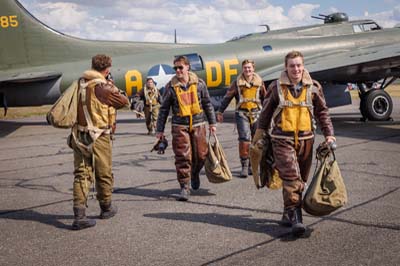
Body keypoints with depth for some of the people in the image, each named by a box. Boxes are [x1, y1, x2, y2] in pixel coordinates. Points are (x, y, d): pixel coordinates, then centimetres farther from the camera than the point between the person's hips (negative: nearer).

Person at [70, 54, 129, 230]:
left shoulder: (79, 84, 5)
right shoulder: (103, 87, -15)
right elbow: (124, 102, -6)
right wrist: (114, 89, 14)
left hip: (78, 136, 5)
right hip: (98, 138, -5)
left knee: (81, 174, 5)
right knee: (104, 175, 13)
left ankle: (79, 216, -3)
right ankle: (106, 209, 31)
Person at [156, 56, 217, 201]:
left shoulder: (199, 83, 2)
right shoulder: (171, 86, -2)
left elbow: (207, 104, 10)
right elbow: (164, 109, 4)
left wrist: (212, 123, 10)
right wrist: (160, 130, 2)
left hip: (198, 124, 2)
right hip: (180, 126, -2)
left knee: (201, 154, 8)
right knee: (182, 157, -6)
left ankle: (195, 174, 39)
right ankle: (184, 187, 3)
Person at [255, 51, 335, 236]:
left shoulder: (313, 87, 4)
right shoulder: (276, 87, -1)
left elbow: (322, 112, 11)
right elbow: (266, 111, 11)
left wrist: (328, 134, 5)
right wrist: (260, 132, 14)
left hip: (305, 139, 3)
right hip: (282, 139, -3)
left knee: (300, 179, 10)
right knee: (291, 177, -14)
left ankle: (288, 214, 25)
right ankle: (295, 217, -13)